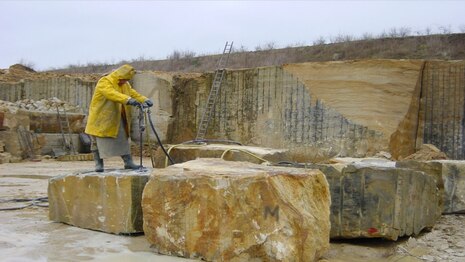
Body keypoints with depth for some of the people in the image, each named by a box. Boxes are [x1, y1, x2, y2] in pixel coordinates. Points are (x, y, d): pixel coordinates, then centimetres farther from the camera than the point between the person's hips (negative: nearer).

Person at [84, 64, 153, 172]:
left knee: (123, 140, 8)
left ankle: (128, 162, 14)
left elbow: (133, 93, 4)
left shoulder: (125, 84, 9)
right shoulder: (104, 82, -19)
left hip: (117, 119, 7)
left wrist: (144, 100, -17)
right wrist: (128, 100, -50)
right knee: (98, 142, 2)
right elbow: (112, 94, -36)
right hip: (101, 118, -7)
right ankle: (98, 164, 13)